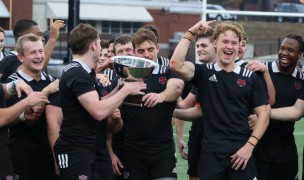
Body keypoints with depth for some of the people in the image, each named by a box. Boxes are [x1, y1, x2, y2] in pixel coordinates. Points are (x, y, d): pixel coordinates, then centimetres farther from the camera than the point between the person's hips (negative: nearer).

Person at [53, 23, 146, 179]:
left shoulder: (83, 73, 16)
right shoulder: (77, 74, -17)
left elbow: (97, 104, 18)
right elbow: (99, 111, -25)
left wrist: (120, 89, 7)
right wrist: (126, 90, -14)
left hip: (88, 149, 10)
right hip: (75, 151, -10)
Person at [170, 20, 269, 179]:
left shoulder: (250, 77, 6)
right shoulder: (204, 73, 5)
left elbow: (263, 114, 5)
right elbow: (176, 65, -13)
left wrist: (249, 145, -6)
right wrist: (191, 33, -10)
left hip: (241, 152, 0)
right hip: (210, 152, 0)